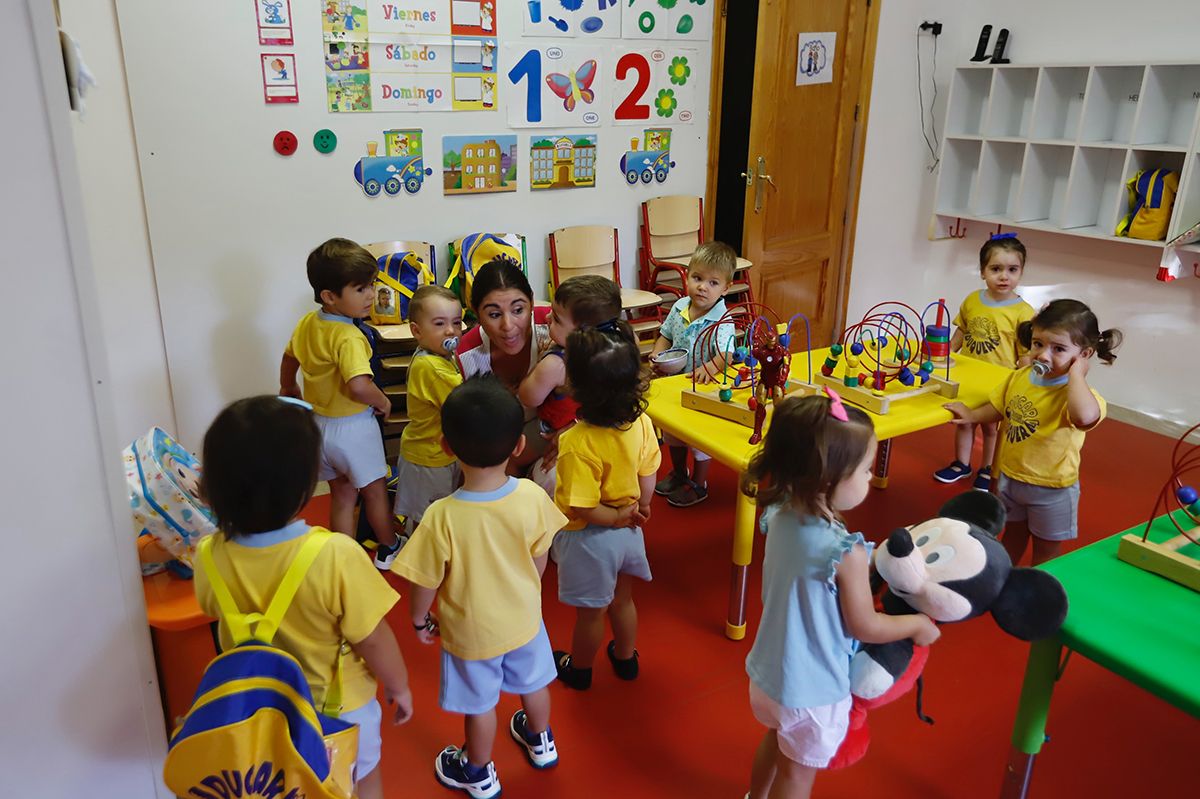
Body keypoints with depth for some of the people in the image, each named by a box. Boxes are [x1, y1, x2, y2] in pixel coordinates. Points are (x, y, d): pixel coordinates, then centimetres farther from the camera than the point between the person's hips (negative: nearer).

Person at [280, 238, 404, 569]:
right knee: (375, 491, 15)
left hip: (319, 424, 7)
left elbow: (289, 359, 15)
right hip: (353, 427, -7)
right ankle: (389, 549, 34)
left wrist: (288, 389, 33)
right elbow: (359, 386, -41)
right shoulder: (348, 337, -28)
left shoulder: (307, 323, -2)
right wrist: (383, 401, -21)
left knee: (341, 495, 20)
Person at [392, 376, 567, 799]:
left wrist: (419, 618, 2)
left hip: (472, 631, -3)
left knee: (480, 704, 22)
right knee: (532, 683, 30)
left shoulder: (442, 517, -35)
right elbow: (540, 560, -8)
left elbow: (426, 581, -19)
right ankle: (541, 743, 57)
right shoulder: (532, 496, -25)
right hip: (524, 617, 3)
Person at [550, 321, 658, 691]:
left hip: (591, 538, -5)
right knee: (622, 598, 29)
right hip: (628, 533, 6)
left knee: (590, 611, 18)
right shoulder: (640, 422, -17)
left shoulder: (578, 444, -34)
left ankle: (579, 668, 44)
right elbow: (648, 472, -2)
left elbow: (583, 508, -29)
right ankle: (626, 658, 51)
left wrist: (616, 517, -11)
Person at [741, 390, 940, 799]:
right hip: (810, 693, -7)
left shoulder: (780, 514, -12)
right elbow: (865, 627, -18)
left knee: (775, 740, 33)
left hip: (766, 673, 7)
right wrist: (918, 624, -2)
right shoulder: (845, 552, -33)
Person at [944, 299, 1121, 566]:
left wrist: (1076, 373, -39)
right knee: (1013, 533, 28)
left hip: (1051, 489, -6)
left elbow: (1085, 417, -52)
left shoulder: (1078, 392, -27)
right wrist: (972, 415, -5)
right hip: (1010, 476, 6)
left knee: (1046, 547, 17)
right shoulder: (1019, 377, -7)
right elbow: (998, 409, 12)